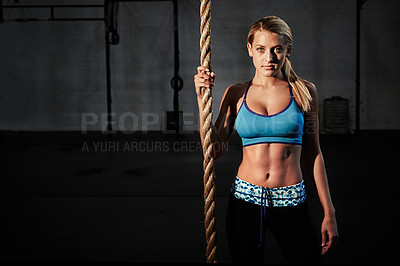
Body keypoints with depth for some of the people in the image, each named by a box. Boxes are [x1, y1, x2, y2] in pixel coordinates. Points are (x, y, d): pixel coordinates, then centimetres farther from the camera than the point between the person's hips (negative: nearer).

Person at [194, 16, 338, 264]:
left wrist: (329, 213, 3)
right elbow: (214, 148, -3)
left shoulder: (304, 91, 2)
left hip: (291, 203, 0)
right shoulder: (236, 94, 3)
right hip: (245, 199, 1)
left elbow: (313, 154, 4)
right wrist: (202, 98, -6)